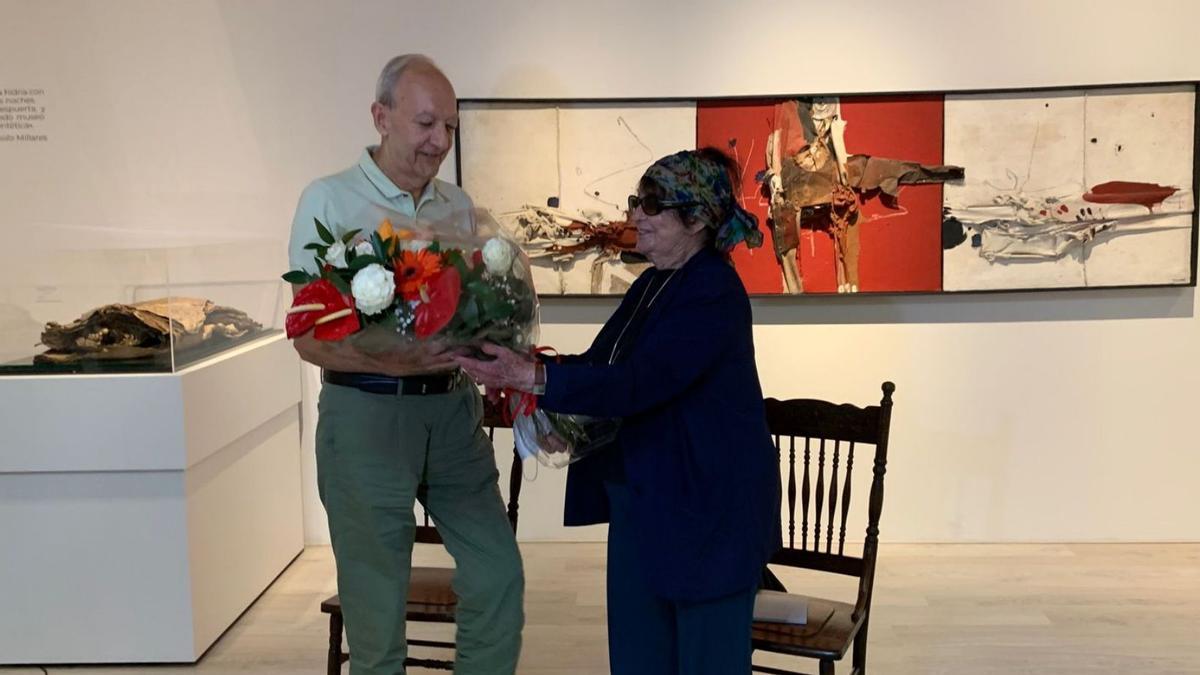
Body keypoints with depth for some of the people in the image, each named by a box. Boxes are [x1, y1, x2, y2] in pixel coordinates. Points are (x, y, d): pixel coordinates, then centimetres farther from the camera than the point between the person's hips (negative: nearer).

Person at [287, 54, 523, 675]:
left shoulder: (457, 205, 9)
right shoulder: (329, 200, -7)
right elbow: (309, 339, -10)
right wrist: (391, 363, -26)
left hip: (454, 407, 5)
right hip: (366, 413, -5)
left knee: (499, 576, 8)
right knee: (376, 601, 6)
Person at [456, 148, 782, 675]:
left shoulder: (714, 292, -19)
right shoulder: (653, 282, 10)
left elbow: (636, 384, -29)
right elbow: (601, 364, 11)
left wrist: (533, 378, -35)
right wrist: (521, 367, -4)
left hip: (708, 508, -9)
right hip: (641, 499, 9)